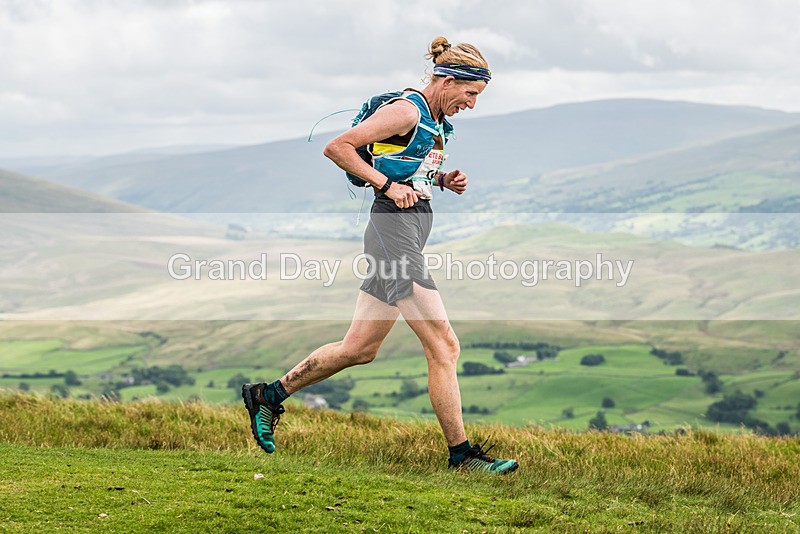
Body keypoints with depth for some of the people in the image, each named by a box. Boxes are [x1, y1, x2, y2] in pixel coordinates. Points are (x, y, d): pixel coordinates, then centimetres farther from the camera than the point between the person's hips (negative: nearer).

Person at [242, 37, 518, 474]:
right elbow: (337, 147, -13)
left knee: (360, 348, 13)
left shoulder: (435, 119, 17)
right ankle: (461, 454, -4)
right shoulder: (406, 110, -11)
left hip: (413, 229, 10)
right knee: (444, 347, -9)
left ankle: (268, 395, 24)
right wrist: (388, 185, -16)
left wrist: (442, 180, 11)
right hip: (394, 229, -10)